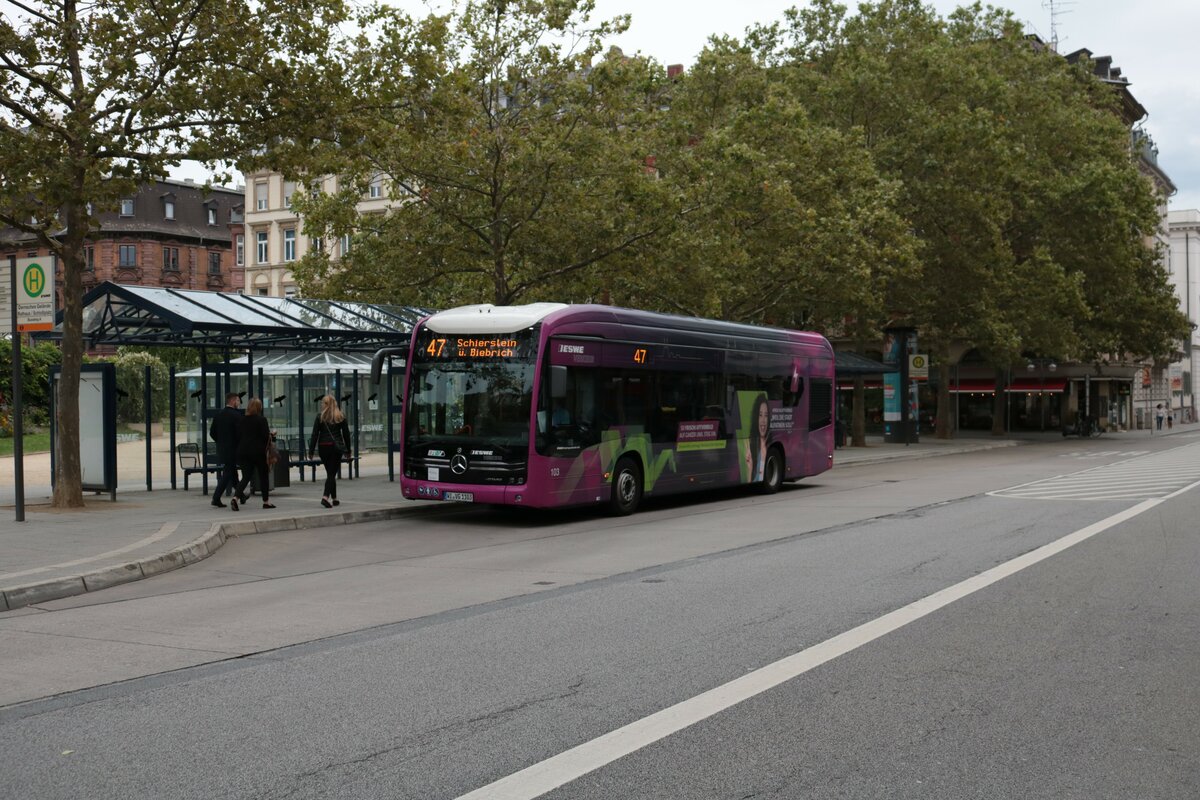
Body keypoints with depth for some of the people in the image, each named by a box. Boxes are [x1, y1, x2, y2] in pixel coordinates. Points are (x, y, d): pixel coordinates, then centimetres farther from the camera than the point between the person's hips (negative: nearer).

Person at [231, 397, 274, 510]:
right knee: (263, 476, 10)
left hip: (243, 451, 4)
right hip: (258, 452, -4)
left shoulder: (242, 420, 5)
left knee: (246, 476, 6)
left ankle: (235, 497, -16)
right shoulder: (262, 420, -10)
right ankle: (266, 501, 16)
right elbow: (266, 436, -13)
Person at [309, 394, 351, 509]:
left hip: (323, 447, 1)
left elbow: (315, 434, -3)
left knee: (330, 473, 14)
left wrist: (311, 451, 0)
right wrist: (348, 450, 14)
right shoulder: (341, 416, 2)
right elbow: (346, 434, 5)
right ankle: (325, 497, -21)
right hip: (336, 447, -1)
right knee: (332, 473, -3)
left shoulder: (320, 416, -2)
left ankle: (334, 499, 20)